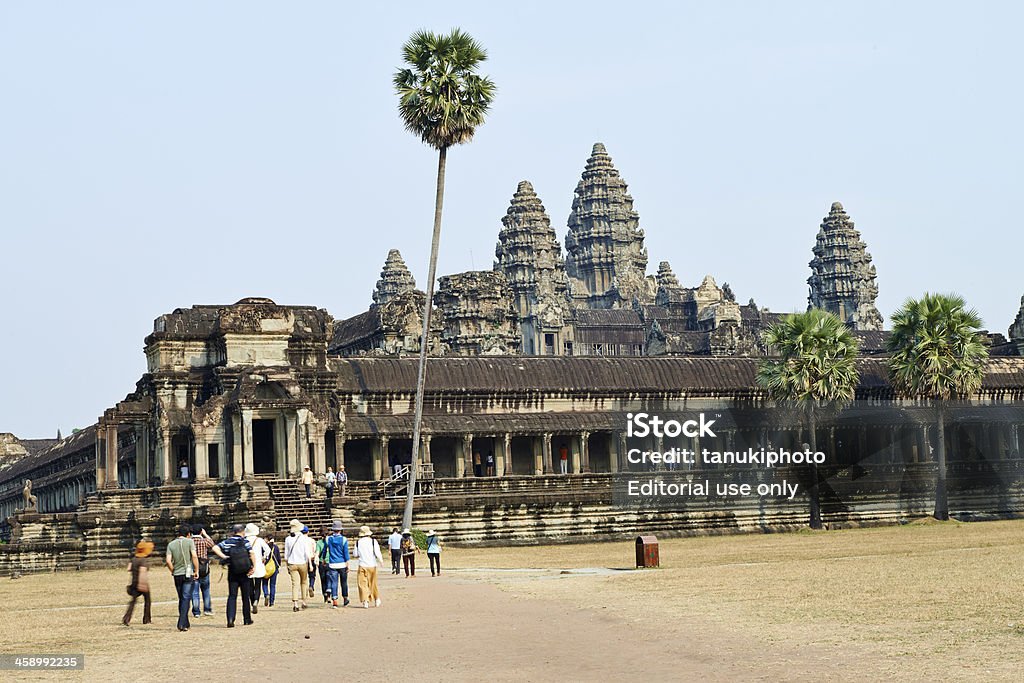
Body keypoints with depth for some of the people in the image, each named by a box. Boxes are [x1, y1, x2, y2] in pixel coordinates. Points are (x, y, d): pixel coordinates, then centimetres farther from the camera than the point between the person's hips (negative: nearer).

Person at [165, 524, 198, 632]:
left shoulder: (171, 544, 5)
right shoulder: (189, 542, -4)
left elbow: (168, 560, -4)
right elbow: (194, 556, -14)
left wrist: (173, 571, 9)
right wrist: (196, 571, -6)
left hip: (177, 575, 4)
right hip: (188, 574, -4)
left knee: (181, 599, 15)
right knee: (186, 599, -4)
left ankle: (185, 623, 19)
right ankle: (182, 624, -14)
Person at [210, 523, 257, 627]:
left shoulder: (227, 542, 4)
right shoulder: (245, 542, -4)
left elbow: (215, 548, -9)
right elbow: (252, 553, -19)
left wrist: (223, 556, -9)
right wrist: (254, 567, -15)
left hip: (232, 573, 1)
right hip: (245, 573, -1)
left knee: (232, 596, 0)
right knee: (246, 596, 11)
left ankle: (230, 619, -17)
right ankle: (247, 619, 19)